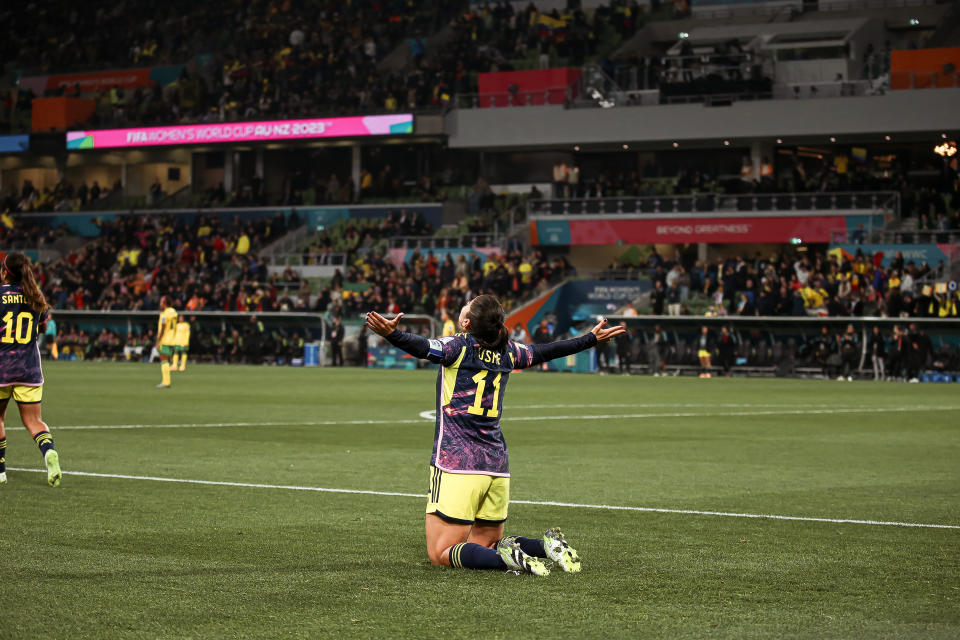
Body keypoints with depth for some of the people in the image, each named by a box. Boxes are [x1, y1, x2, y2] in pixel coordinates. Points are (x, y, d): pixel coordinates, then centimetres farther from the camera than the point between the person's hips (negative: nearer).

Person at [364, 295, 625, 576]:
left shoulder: (459, 346, -7)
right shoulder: (507, 352, 9)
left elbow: (423, 348, -27)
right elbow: (545, 352, 25)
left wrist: (391, 334, -44)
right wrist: (591, 338, 40)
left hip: (456, 465, -6)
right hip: (497, 466, 6)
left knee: (440, 552, -4)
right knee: (485, 545, 18)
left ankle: (506, 558, -25)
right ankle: (547, 545, -4)